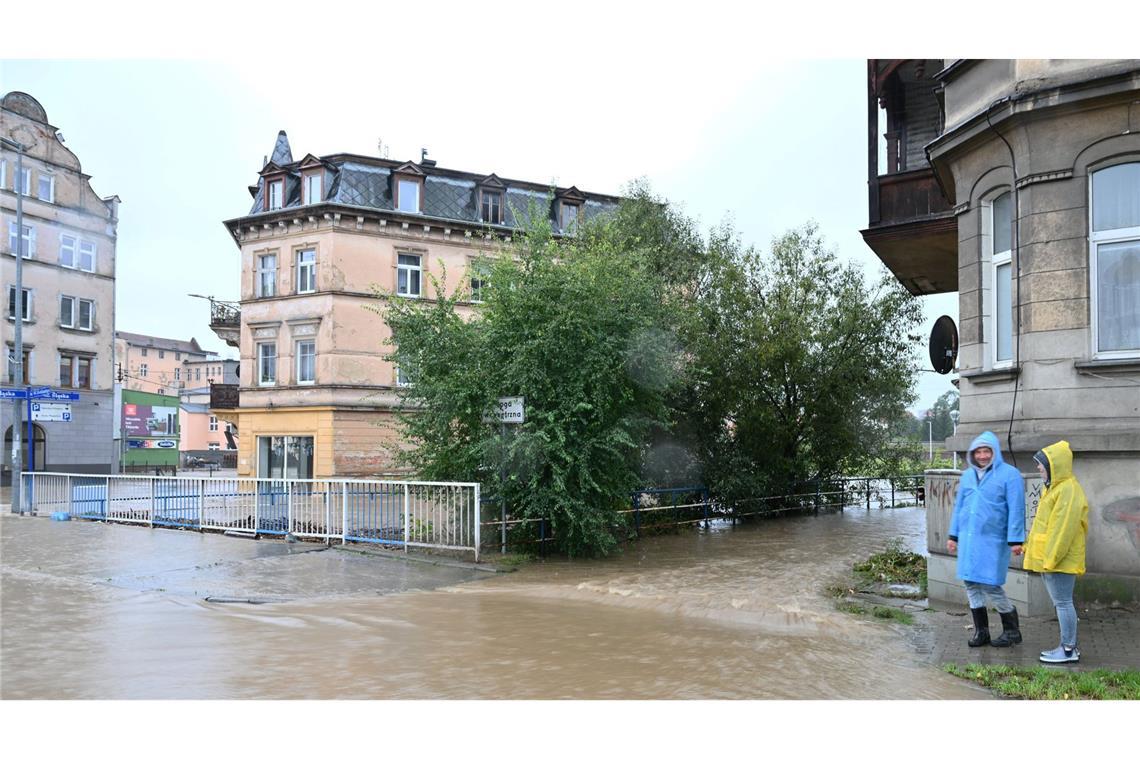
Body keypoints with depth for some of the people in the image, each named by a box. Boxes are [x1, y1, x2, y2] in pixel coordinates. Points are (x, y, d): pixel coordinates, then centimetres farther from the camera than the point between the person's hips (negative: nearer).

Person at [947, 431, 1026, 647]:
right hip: (968, 538, 6)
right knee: (971, 583, 7)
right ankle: (981, 631, 19)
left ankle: (1012, 630, 15)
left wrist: (1015, 540, -12)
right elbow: (959, 506, 18)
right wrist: (953, 535, 17)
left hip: (992, 540, -6)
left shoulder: (1009, 474, -6)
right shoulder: (967, 475, 12)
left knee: (990, 585, -6)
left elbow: (1016, 510, -8)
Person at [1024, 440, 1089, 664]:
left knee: (1063, 602, -3)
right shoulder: (1054, 488, 16)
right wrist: (1028, 546, 19)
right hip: (1048, 558, 10)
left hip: (1060, 559, -10)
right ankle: (1068, 645, 23)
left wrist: (1051, 558, -22)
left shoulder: (1068, 490, -17)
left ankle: (1069, 650, 4)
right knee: (1061, 602, 15)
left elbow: (1063, 528, -21)